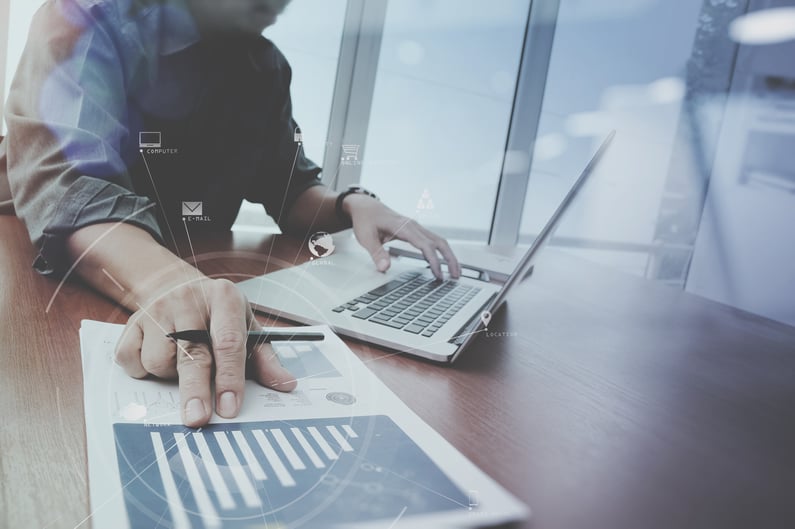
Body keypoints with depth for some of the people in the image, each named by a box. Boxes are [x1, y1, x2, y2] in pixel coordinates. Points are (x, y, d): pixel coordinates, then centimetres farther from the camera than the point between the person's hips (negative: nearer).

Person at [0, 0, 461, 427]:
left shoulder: (266, 67, 4)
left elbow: (289, 187, 7)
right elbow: (61, 180, -30)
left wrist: (350, 205, -16)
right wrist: (166, 281, -50)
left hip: (197, 272, 7)